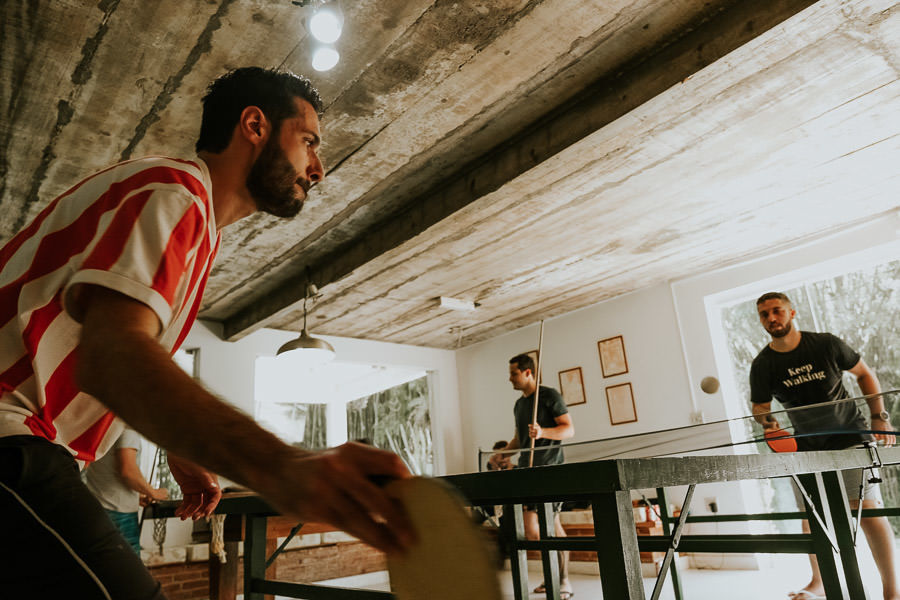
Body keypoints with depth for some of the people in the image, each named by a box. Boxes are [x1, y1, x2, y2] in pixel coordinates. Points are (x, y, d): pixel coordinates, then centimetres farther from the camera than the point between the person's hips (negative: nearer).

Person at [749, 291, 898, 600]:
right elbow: (760, 407, -1)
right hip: (807, 445, 2)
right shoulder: (762, 365, -8)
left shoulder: (827, 344, -10)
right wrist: (767, 420, -24)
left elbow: (865, 375, 2)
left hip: (849, 435, -2)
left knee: (867, 509, -10)